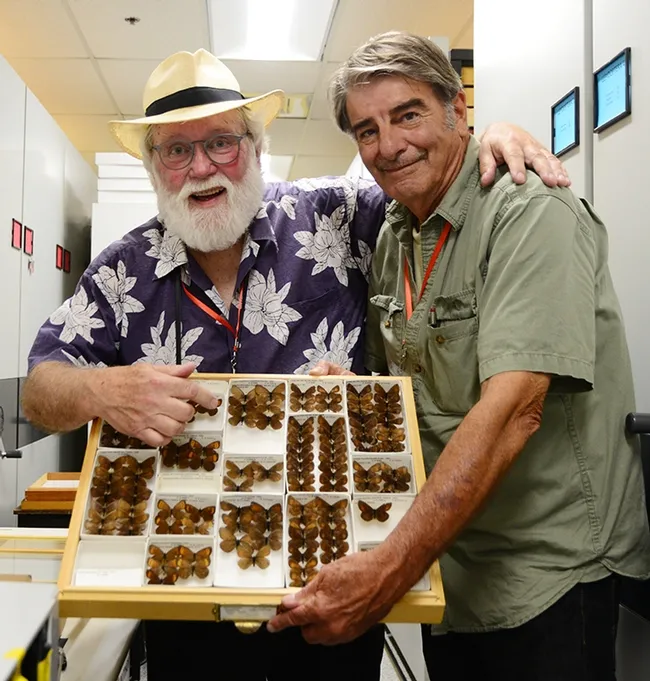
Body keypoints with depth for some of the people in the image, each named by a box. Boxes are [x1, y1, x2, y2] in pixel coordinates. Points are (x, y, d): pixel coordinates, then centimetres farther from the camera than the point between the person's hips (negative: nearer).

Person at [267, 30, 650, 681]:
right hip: (445, 561, 7)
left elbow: (512, 406, -30)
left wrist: (388, 569, -36)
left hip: (549, 572, -7)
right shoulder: (393, 237, 6)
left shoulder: (530, 213, -19)